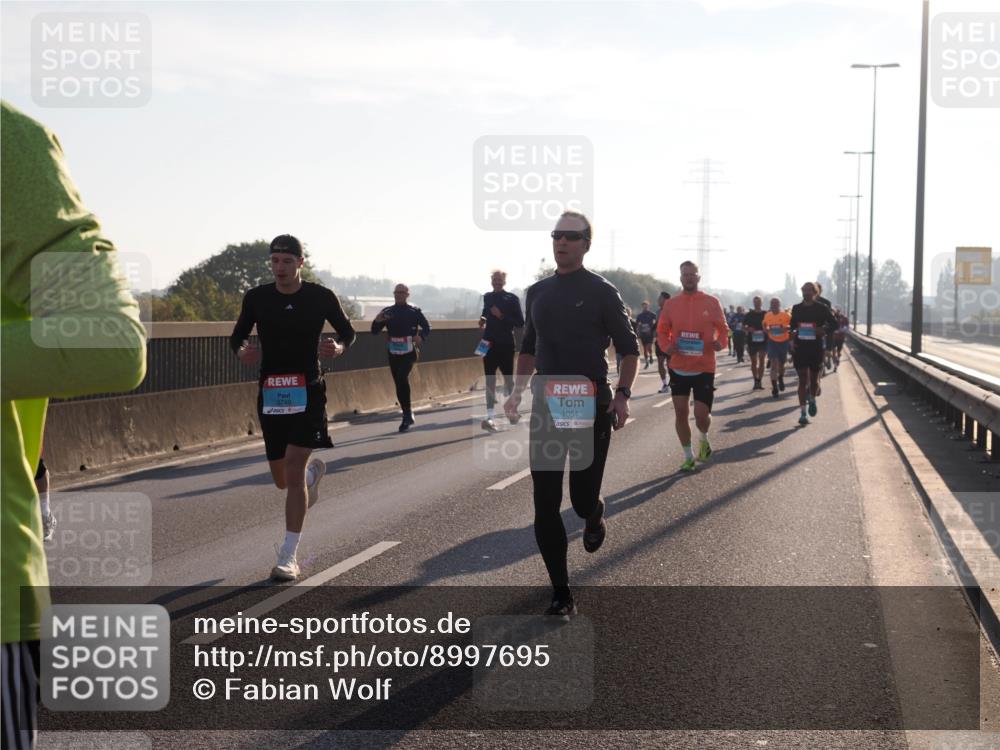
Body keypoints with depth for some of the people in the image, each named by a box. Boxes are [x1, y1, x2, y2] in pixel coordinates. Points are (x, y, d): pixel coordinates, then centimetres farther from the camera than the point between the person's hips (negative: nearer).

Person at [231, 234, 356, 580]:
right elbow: (237, 336, 11)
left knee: (293, 468, -15)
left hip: (308, 392, -3)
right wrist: (242, 350, -12)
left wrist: (339, 348, -13)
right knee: (282, 479, 12)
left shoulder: (321, 297, -4)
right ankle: (314, 471, 52)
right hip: (270, 393, 3)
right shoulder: (256, 298, 0)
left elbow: (348, 332, 9)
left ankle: (289, 557, -8)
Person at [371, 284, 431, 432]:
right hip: (393, 354, 4)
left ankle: (407, 414, -16)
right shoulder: (387, 312, 6)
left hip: (409, 352, -4)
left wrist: (421, 337, -17)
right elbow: (374, 331, 6)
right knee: (399, 385, 8)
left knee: (402, 377, -24)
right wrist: (377, 321, -16)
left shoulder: (414, 312, -2)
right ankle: (408, 415, 22)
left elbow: (427, 327, 4)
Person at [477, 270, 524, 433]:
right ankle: (490, 417, -7)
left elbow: (520, 322, -9)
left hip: (506, 345, -3)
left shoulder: (512, 299, -5)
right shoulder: (487, 297, 9)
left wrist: (502, 316, -20)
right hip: (489, 344, 3)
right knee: (490, 381, -3)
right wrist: (483, 323, 6)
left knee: (508, 379, 8)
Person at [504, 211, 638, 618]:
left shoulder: (601, 292, -4)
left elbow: (628, 349, -1)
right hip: (546, 406, 4)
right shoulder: (537, 293, 9)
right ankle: (561, 594, 8)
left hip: (591, 407, -4)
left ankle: (594, 519, 41)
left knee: (583, 499, 1)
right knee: (545, 504, -2)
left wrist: (623, 395, -13)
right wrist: (518, 391, 7)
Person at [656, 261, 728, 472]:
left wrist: (720, 342, -15)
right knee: (680, 411, 1)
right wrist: (667, 346, -11)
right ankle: (688, 457, 16)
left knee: (701, 414, -4)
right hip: (678, 367, 2)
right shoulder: (670, 304, 2)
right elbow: (662, 330, 9)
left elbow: (723, 328, 6)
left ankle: (704, 439, 32)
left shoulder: (712, 302, -1)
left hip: (704, 368, -2)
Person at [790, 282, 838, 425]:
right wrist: (793, 339, 2)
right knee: (803, 380, -4)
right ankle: (803, 413, -5)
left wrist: (823, 329, -14)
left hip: (816, 348, -1)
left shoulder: (822, 308, -1)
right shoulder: (796, 308, 5)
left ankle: (812, 400, 43)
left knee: (814, 378, 12)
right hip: (800, 348, 1)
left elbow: (834, 323, 3)